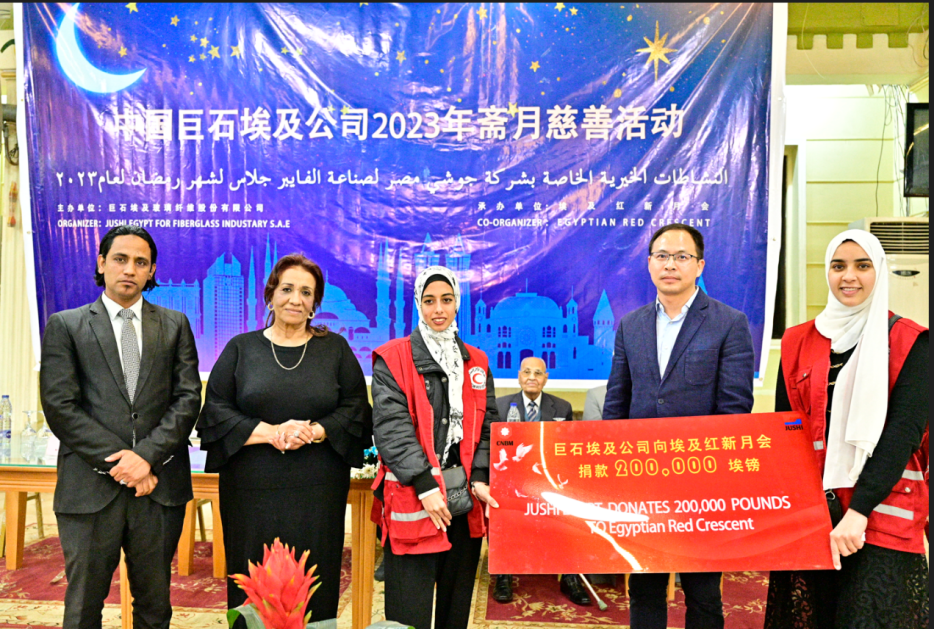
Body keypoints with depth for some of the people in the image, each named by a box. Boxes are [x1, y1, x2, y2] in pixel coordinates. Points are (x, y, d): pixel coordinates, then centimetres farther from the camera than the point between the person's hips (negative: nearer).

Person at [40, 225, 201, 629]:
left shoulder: (175, 325, 10)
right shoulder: (64, 326, 5)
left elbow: (188, 398, 2)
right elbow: (59, 406, -4)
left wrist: (147, 455, -12)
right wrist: (117, 459, -12)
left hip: (160, 484, 2)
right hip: (91, 487, -1)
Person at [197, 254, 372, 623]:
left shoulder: (335, 349, 8)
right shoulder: (241, 348, 8)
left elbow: (356, 409, 3)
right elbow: (216, 410, 1)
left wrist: (313, 432, -13)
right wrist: (271, 432, -12)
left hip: (318, 493, 0)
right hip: (253, 491, 0)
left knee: (314, 583, 3)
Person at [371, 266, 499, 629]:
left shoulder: (477, 363, 14)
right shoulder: (393, 358, -1)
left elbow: (487, 425, 11)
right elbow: (391, 426, -10)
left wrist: (480, 479, -3)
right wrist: (425, 485, -16)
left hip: (465, 500, 4)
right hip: (412, 500, -4)